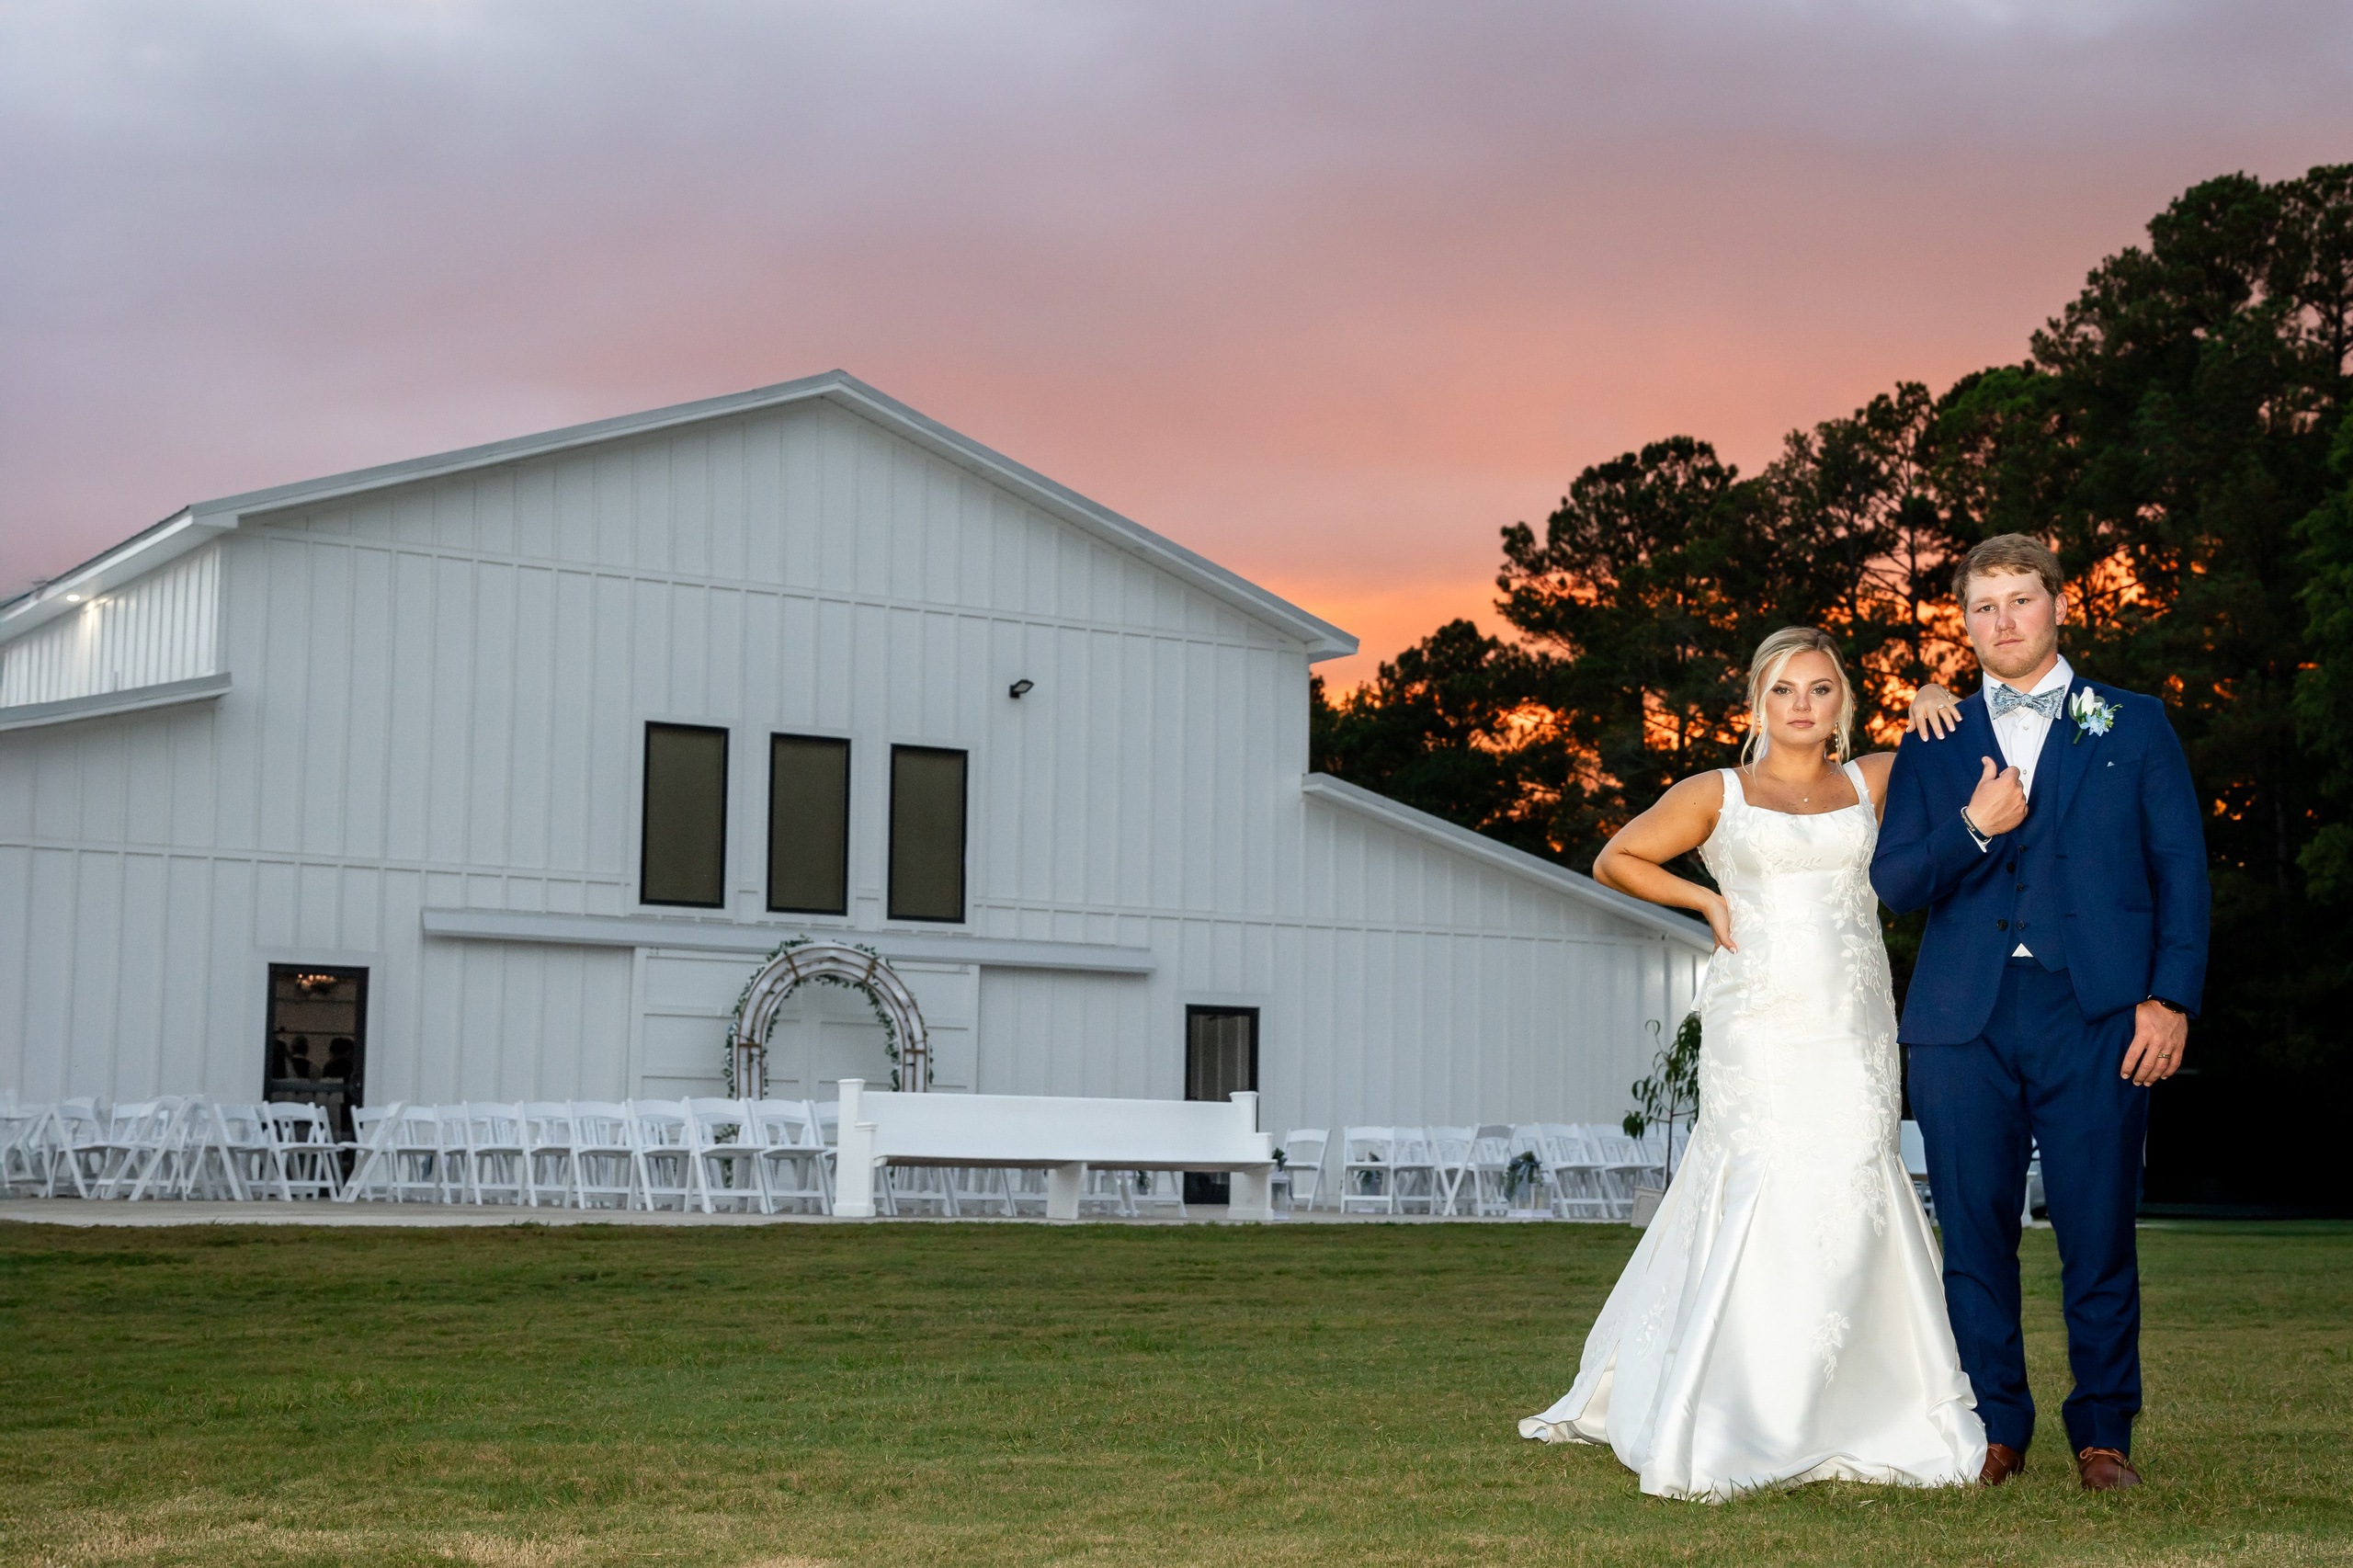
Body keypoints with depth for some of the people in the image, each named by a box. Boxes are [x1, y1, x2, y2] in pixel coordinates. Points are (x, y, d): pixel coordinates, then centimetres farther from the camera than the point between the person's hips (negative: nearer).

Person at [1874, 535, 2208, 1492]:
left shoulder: (2133, 725, 12)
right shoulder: (1932, 746, 16)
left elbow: (2181, 867, 6)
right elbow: (1893, 885, 8)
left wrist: (2171, 998, -4)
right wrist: (1973, 827, -9)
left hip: (2097, 1016, -2)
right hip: (1963, 1019, 2)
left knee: (2098, 1234, -2)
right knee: (1974, 1232, 2)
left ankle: (2103, 1431, 11)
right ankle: (1995, 1430, 13)